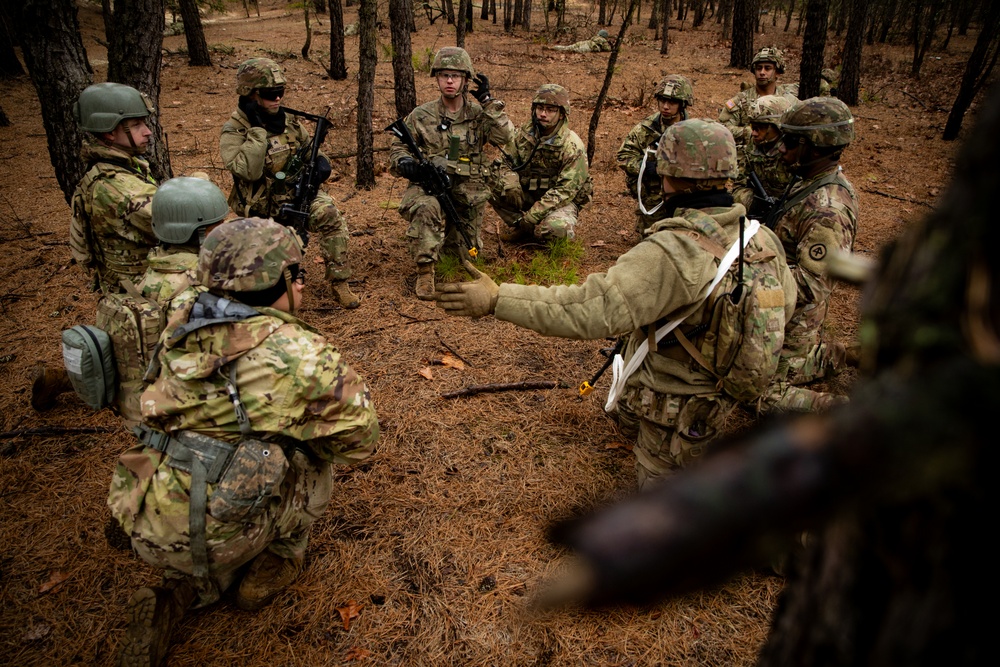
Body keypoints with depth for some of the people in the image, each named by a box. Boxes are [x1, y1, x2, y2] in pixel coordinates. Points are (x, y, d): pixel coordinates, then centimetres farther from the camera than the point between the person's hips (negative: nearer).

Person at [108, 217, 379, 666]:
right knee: (315, 462, 16)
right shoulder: (301, 355, -17)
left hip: (141, 524, 6)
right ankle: (275, 567, 23)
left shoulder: (182, 326, -3)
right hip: (216, 538, -6)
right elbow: (358, 439, -4)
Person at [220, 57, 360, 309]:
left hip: (297, 193, 2)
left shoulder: (289, 120, 3)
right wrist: (257, 129, -25)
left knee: (328, 213, -28)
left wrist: (320, 161, -3)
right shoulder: (234, 131, -11)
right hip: (263, 208, -2)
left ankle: (339, 283, -20)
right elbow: (248, 170, -27)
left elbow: (309, 146, 20)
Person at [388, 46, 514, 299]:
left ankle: (448, 234, 47)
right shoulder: (421, 116, 3)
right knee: (426, 208, -39)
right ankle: (425, 272, -27)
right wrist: (405, 162, -15)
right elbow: (398, 146, 8)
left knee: (463, 253, 12)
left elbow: (505, 137, -12)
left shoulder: (478, 114, 3)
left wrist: (488, 101, -14)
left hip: (468, 192, 2)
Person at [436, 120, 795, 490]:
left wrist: (497, 300, -38)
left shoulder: (671, 254, -33)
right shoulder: (762, 238, -8)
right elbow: (785, 301, 8)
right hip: (724, 396, 7)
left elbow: (593, 309, -40)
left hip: (676, 410, -7)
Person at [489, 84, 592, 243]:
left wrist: (533, 215, -28)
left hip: (561, 201, -4)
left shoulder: (573, 147, -18)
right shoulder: (523, 133, -3)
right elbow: (505, 162, 0)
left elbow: (565, 190, -22)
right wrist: (509, 181, -25)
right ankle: (519, 227, 0)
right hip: (527, 195, 4)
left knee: (555, 228, -37)